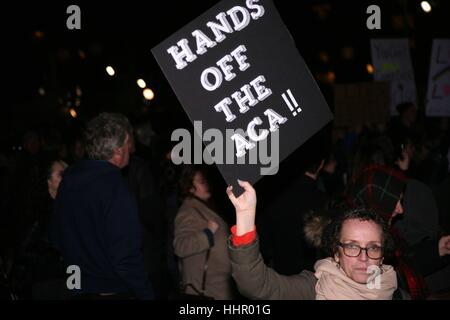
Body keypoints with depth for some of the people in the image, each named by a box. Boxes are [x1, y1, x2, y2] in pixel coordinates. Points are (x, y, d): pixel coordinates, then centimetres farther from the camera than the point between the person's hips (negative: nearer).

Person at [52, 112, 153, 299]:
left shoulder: (68, 179, 4)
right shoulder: (116, 189, -21)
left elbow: (59, 240, 13)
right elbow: (126, 258, -23)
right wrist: (146, 294, -14)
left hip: (79, 290, 8)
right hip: (114, 291, -7)